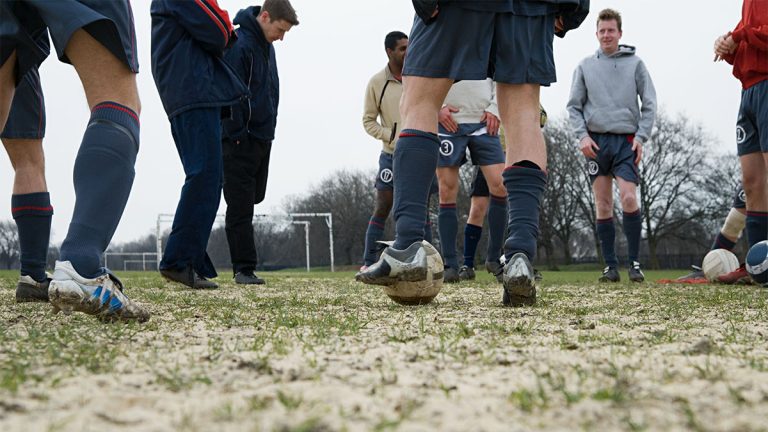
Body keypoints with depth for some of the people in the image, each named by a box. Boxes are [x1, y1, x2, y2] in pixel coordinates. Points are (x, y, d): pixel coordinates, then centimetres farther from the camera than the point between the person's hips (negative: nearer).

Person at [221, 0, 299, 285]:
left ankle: (243, 263, 23)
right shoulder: (239, 45, -15)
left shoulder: (266, 46, 14)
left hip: (262, 138, 9)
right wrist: (238, 136, -18)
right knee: (240, 205, -6)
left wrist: (268, 129, 16)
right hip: (240, 141, -9)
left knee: (253, 197, 13)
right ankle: (244, 269, -3)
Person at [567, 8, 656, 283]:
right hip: (596, 141, 2)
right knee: (603, 204, 2)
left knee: (629, 198, -15)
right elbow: (574, 106, 9)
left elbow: (649, 105, 7)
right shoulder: (585, 66, 10)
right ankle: (610, 265, 7)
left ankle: (634, 262, -4)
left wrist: (641, 137, -5)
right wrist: (582, 135, -5)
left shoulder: (635, 63, 7)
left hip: (626, 140, -2)